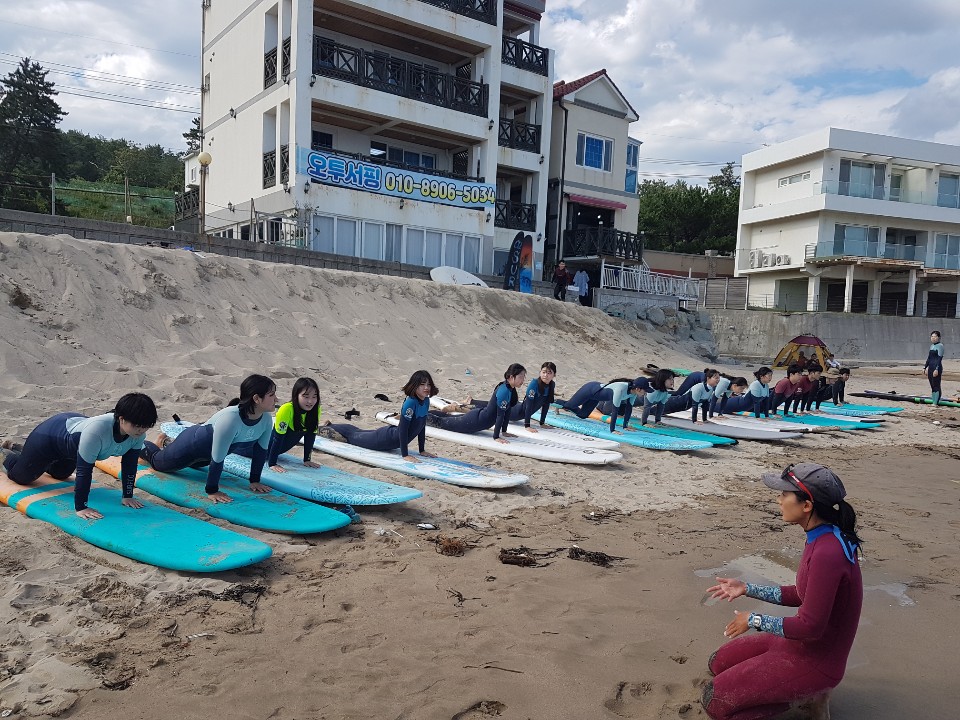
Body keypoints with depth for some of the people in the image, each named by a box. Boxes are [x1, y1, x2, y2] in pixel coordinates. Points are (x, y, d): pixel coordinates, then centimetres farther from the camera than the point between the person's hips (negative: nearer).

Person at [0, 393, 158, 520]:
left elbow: (130, 465, -17)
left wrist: (127, 497, -13)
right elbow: (84, 470, -41)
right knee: (22, 477, 14)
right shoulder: (97, 430, -48)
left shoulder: (138, 431, -29)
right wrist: (80, 508, -35)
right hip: (49, 436, -7)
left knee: (60, 474, 35)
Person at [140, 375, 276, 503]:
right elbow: (217, 459, -40)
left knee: (193, 463, 38)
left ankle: (167, 442, 61)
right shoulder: (230, 419, -45)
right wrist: (212, 491, -33)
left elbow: (261, 450, -10)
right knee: (158, 462, 21)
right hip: (192, 443, -7)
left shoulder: (266, 419, -24)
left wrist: (255, 481, -9)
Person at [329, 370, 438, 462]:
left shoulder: (426, 401, -8)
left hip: (393, 434, 7)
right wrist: (405, 455, -31)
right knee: (354, 435, 19)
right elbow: (403, 429, -33)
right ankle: (328, 426, 46)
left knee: (360, 434, 31)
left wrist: (422, 450, 3)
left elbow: (422, 426, 2)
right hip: (386, 439, -7)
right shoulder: (410, 403, -34)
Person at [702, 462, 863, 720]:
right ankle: (803, 691, 12)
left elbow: (810, 626, -27)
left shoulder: (826, 554, -31)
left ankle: (807, 697, -1)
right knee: (718, 663, 16)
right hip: (801, 643, 9)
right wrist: (747, 589, 9)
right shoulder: (823, 539, 0)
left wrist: (754, 620, -14)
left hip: (815, 662, -9)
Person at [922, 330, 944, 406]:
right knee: (932, 386, 10)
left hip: (937, 368, -9)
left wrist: (936, 369, -22)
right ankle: (933, 402, 15)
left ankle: (936, 403, -7)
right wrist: (925, 367, 19)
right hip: (930, 368, 9)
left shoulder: (940, 345, -8)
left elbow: (939, 358, -15)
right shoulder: (932, 346, 16)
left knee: (936, 386, -7)